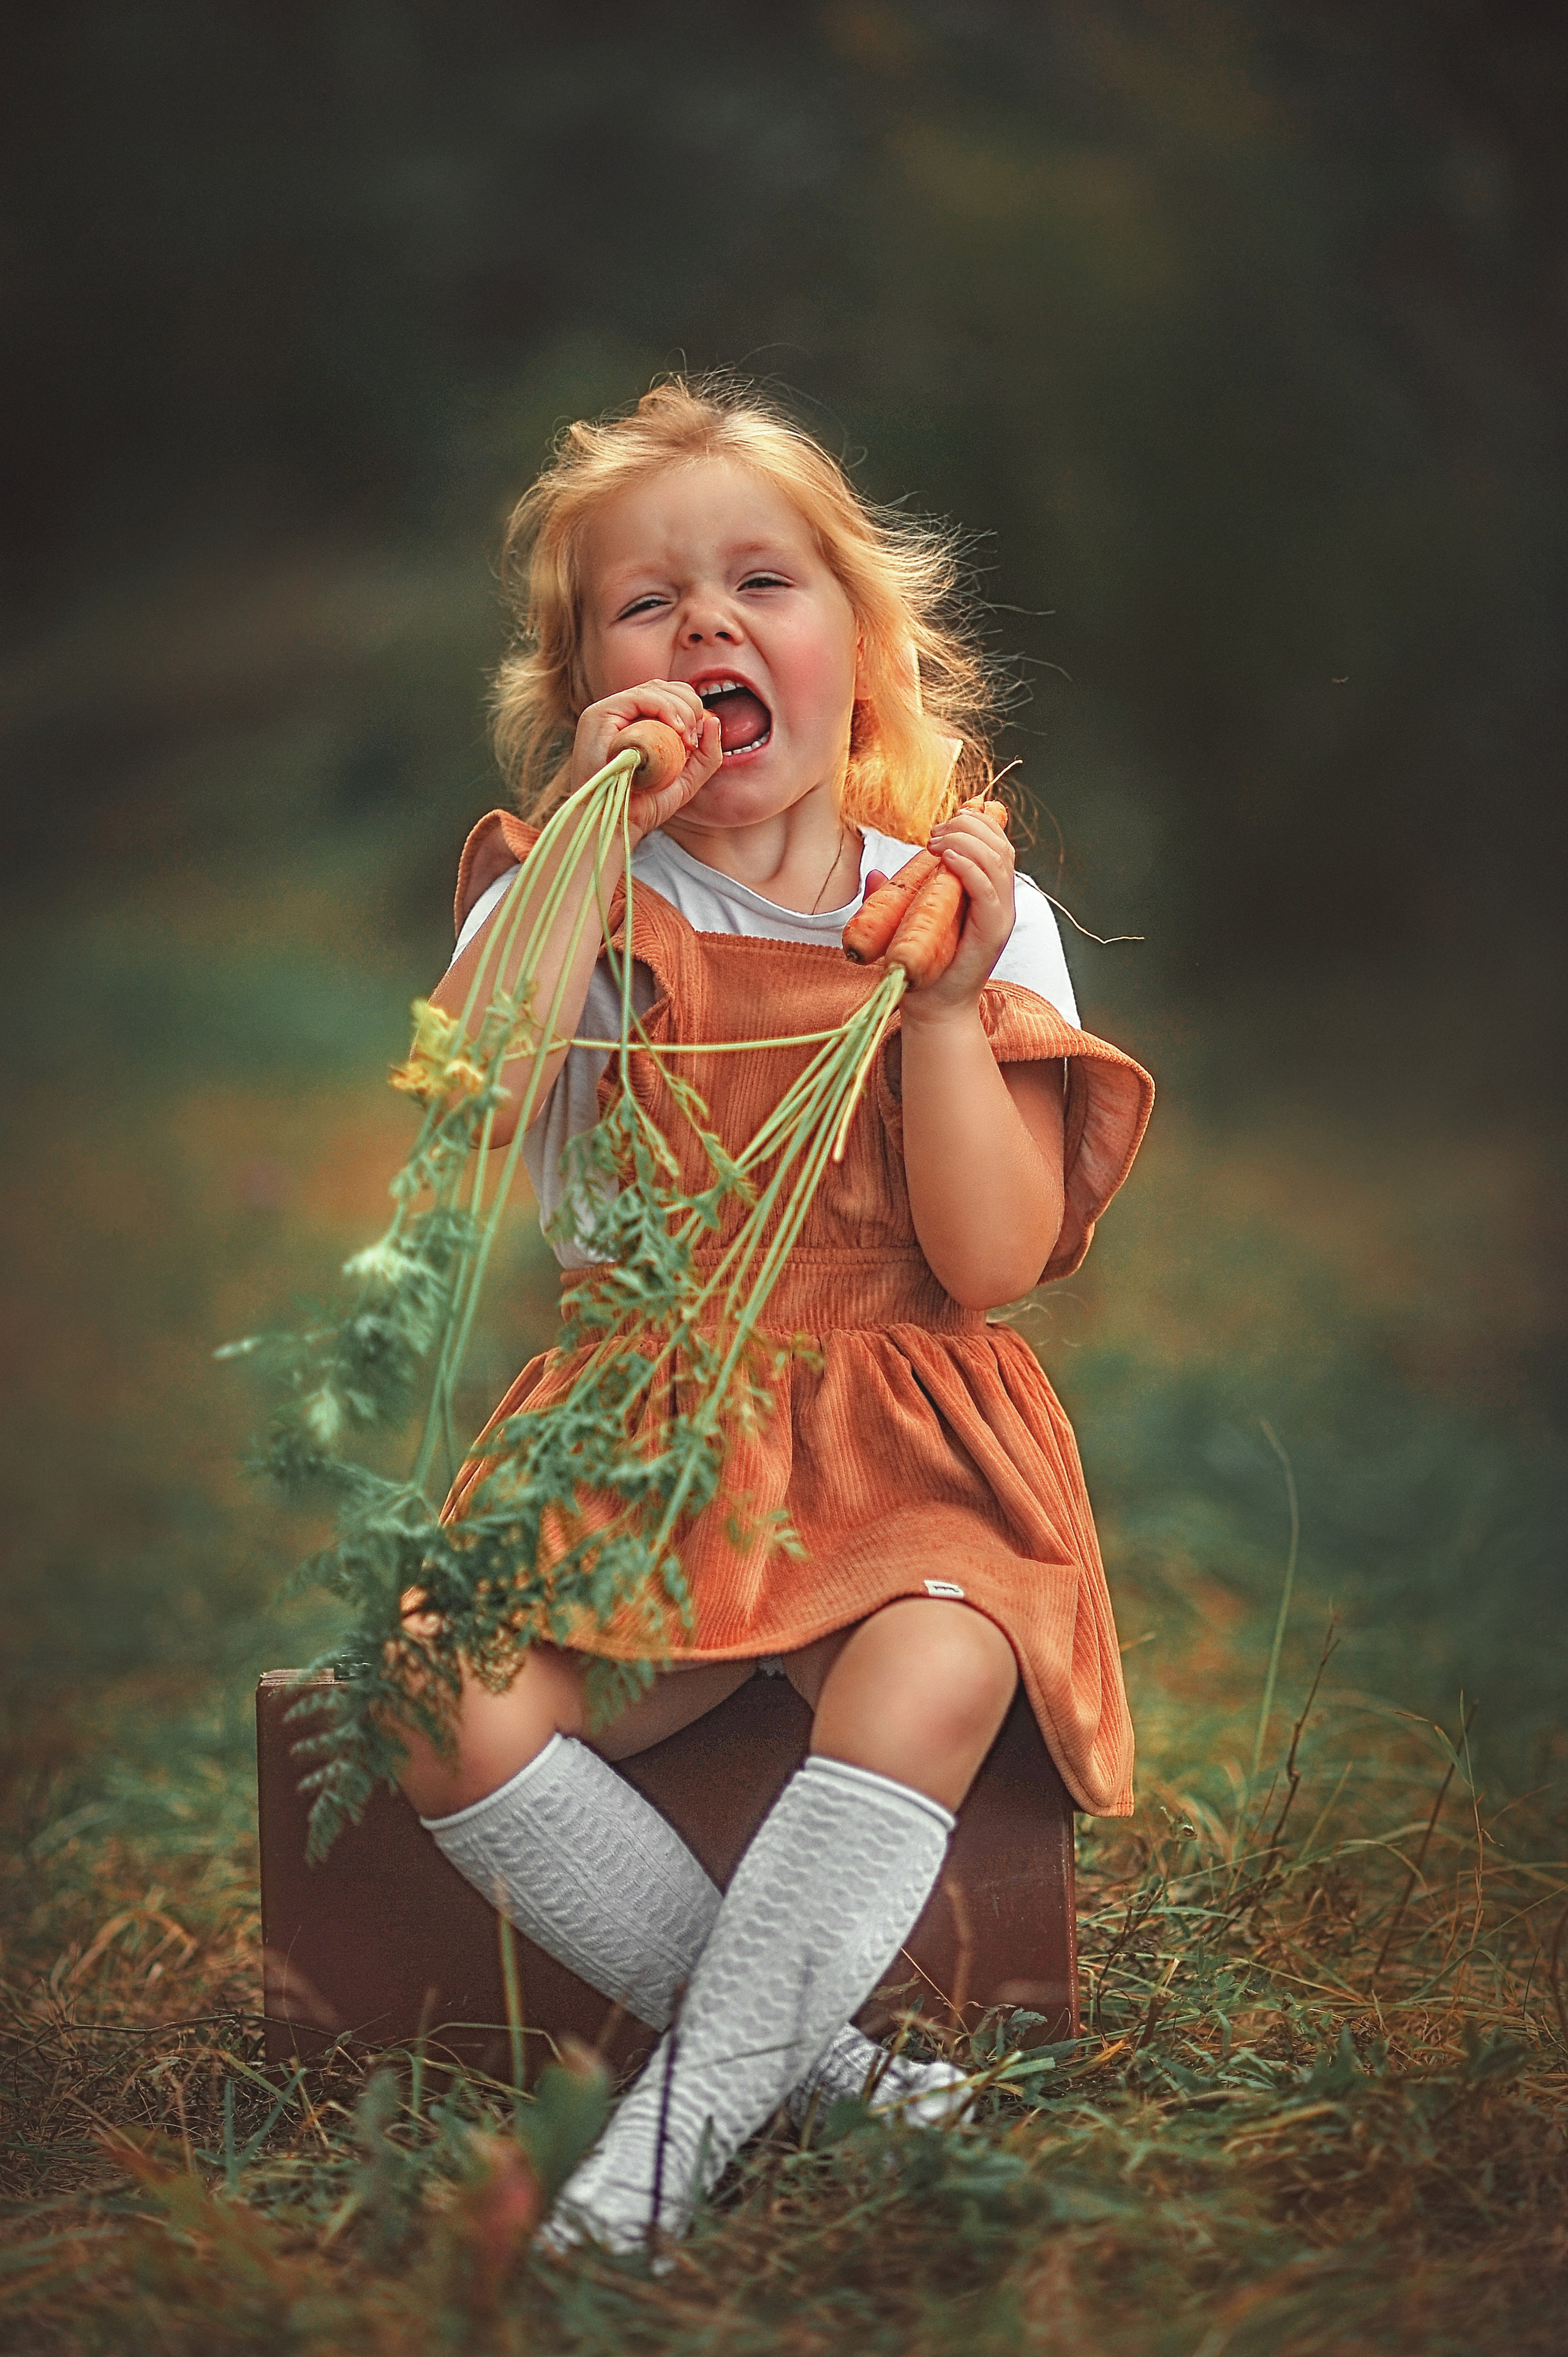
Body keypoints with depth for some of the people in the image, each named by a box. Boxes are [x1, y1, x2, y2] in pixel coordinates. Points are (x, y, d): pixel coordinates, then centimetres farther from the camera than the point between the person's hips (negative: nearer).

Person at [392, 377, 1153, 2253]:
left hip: (901, 1447, -1)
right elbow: (453, 1139, -17)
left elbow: (997, 1262, -5)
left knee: (933, 1683, -34)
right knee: (453, 1715, -26)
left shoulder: (972, 908, 4)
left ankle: (680, 2128, -26)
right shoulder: (576, 899, 4)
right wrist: (591, 841, -17)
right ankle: (813, 2060, -17)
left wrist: (945, 997, -15)